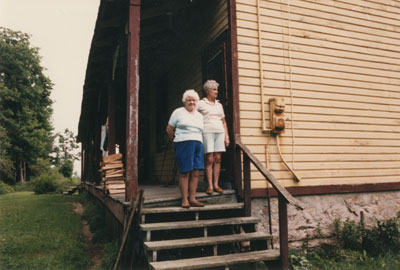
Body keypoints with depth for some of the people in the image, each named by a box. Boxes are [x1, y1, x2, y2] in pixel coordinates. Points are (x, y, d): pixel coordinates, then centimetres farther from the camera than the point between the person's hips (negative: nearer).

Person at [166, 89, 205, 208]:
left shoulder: (199, 115, 20)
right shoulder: (178, 112, 7)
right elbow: (169, 129, 8)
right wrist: (177, 140, 14)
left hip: (197, 144, 5)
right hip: (183, 144, -5)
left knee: (195, 173, 0)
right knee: (184, 172, -7)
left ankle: (192, 198, 5)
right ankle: (184, 200, -1)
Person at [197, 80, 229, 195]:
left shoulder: (219, 105, 18)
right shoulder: (201, 103, 5)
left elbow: (224, 122, 19)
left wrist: (227, 136, 11)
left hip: (220, 133, 4)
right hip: (207, 132, -4)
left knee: (217, 159, 1)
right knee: (209, 160, -7)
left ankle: (216, 185, 7)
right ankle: (210, 186, -3)